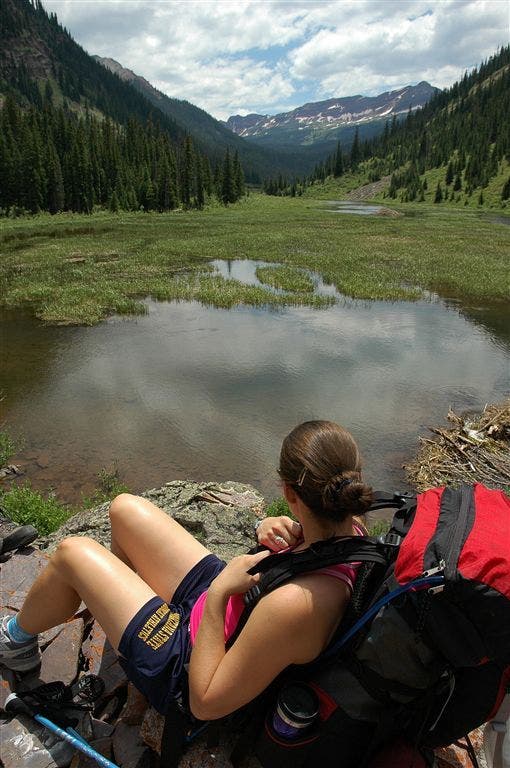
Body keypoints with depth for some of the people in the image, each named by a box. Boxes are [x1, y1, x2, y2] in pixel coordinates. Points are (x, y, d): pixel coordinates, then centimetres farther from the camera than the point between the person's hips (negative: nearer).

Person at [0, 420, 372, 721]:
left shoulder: (296, 605, -41)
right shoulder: (350, 529, -19)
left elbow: (206, 704, -27)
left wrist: (217, 593, -28)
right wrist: (274, 529, -15)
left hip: (185, 667, -7)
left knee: (72, 551, -2)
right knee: (125, 507, 8)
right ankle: (126, 586, 40)